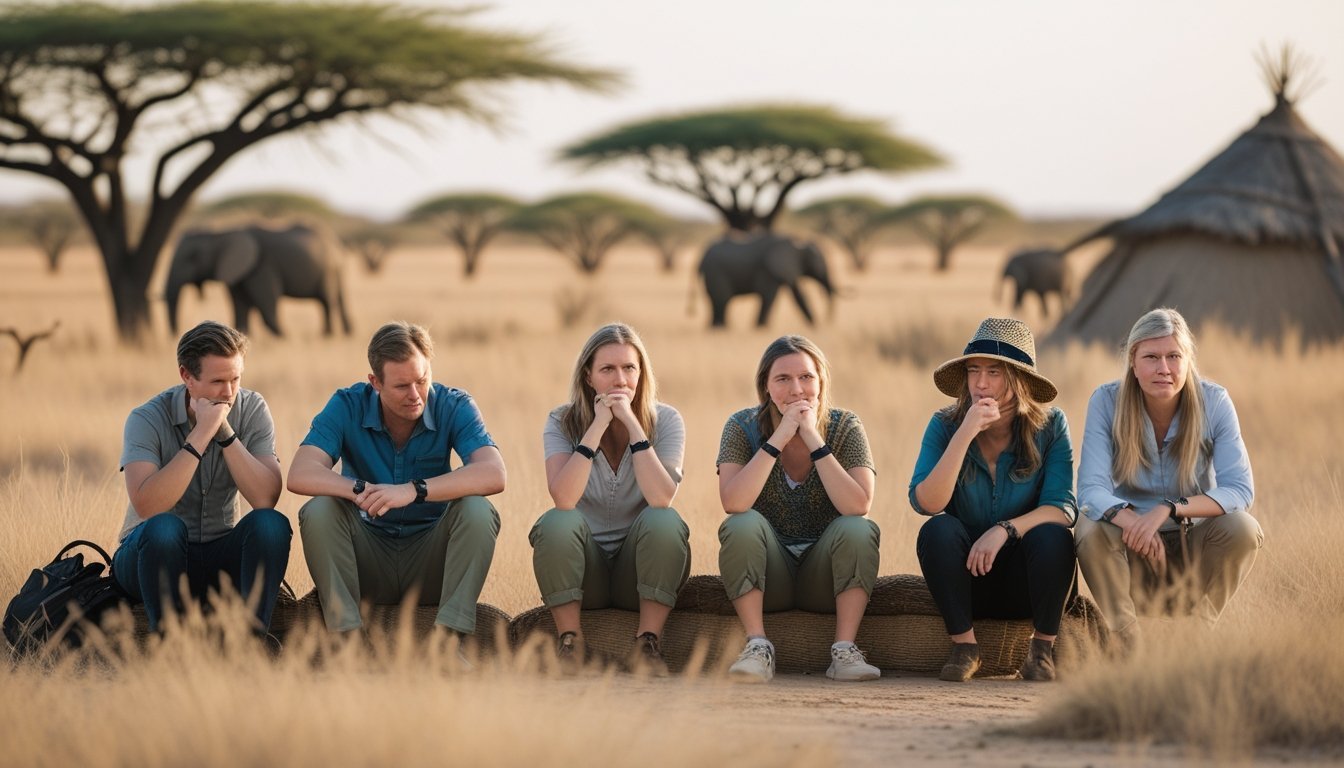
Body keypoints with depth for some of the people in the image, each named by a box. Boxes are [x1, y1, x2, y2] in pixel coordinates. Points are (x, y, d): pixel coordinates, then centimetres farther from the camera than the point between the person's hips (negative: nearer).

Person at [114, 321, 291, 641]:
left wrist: (225, 431, -25)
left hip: (218, 555, 3)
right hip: (152, 557, -3)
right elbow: (147, 506, -31)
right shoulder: (148, 419, -14)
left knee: (271, 524, -25)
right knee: (164, 527, -35)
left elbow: (265, 499, -18)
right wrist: (201, 434, -31)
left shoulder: (252, 409, -5)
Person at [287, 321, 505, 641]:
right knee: (319, 511, -26)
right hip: (369, 564, 0)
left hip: (431, 565, 0)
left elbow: (493, 475, -28)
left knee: (477, 510, -27)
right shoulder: (347, 407, -8)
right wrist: (358, 489, -41)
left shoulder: (454, 407, -10)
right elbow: (300, 474, -22)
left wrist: (413, 491, -40)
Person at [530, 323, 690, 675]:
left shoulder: (665, 421, -5)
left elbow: (661, 498, -23)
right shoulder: (562, 422, -5)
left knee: (664, 520, -30)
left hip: (642, 571, 0)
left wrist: (632, 424, -24)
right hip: (584, 573, 0)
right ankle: (569, 642, -16)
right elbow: (563, 499, -24)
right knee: (557, 523, -30)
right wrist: (598, 425, -24)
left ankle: (647, 644, -20)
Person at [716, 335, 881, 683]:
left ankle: (844, 651, -25)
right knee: (742, 525, -28)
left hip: (825, 576, 0)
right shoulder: (744, 427, -7)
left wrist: (814, 441, -25)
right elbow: (733, 503, -24)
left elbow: (859, 506, -22)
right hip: (767, 575, 0)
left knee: (859, 529, -27)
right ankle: (758, 648, -26)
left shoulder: (845, 428, -6)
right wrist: (778, 439, -26)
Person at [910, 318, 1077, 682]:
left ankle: (1043, 648, -10)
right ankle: (964, 647, -14)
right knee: (938, 530, -28)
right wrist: (965, 434, -29)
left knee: (1052, 536, -31)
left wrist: (1005, 529, -32)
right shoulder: (945, 426, -7)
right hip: (966, 578, 1)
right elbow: (926, 502, -21)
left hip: (1026, 581, 0)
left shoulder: (1050, 426, -7)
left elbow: (1062, 508, -16)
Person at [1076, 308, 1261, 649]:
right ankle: (1130, 651, -18)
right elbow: (1091, 489, -20)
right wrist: (1129, 519, -43)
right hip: (1133, 550, 0)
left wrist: (1168, 509, -35)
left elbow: (1241, 490, -19)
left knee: (1242, 529, -29)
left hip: (1194, 542, 0)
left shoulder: (1214, 401, -12)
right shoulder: (1106, 401, -12)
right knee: (1091, 530, -31)